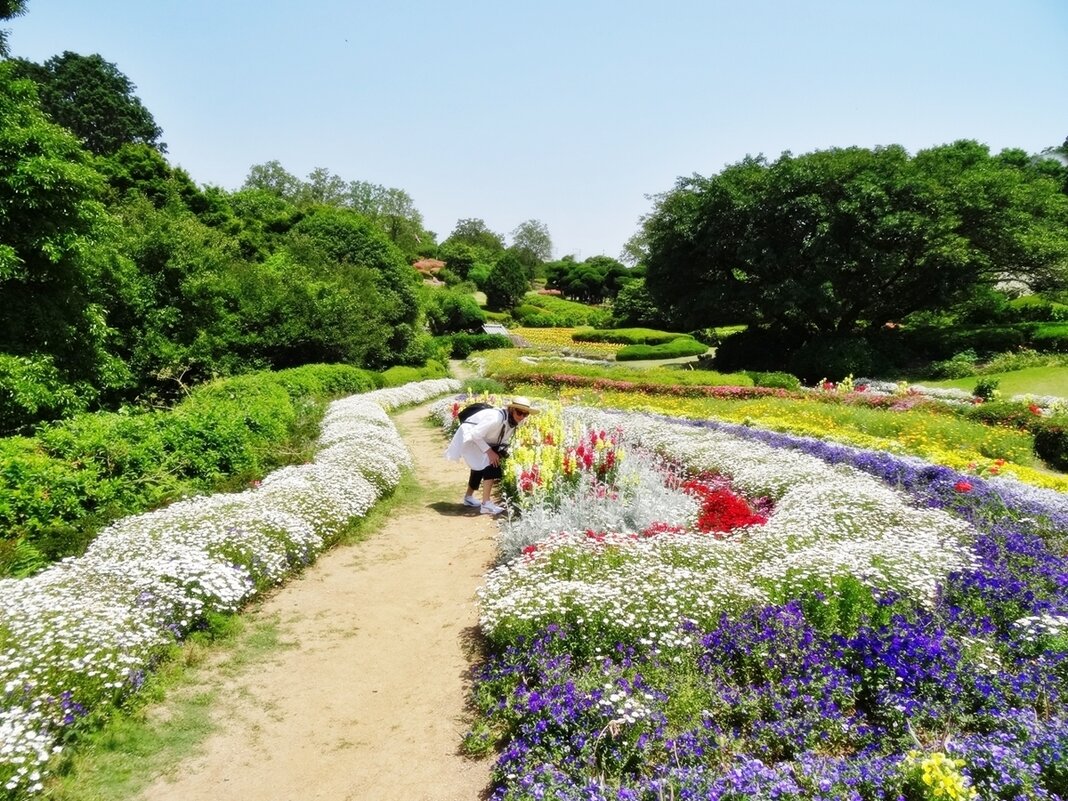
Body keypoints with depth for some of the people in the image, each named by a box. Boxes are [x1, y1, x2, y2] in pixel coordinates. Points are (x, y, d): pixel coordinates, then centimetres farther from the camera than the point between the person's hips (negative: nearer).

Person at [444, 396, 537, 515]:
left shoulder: (514, 421, -8)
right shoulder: (497, 418, -35)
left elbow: (503, 441, 5)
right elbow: (475, 434, -33)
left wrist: (501, 453, -11)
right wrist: (489, 451, -29)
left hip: (482, 440, 10)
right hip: (469, 437, -10)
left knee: (480, 466, 24)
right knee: (490, 465, -20)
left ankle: (468, 497, 45)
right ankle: (486, 504, -17)